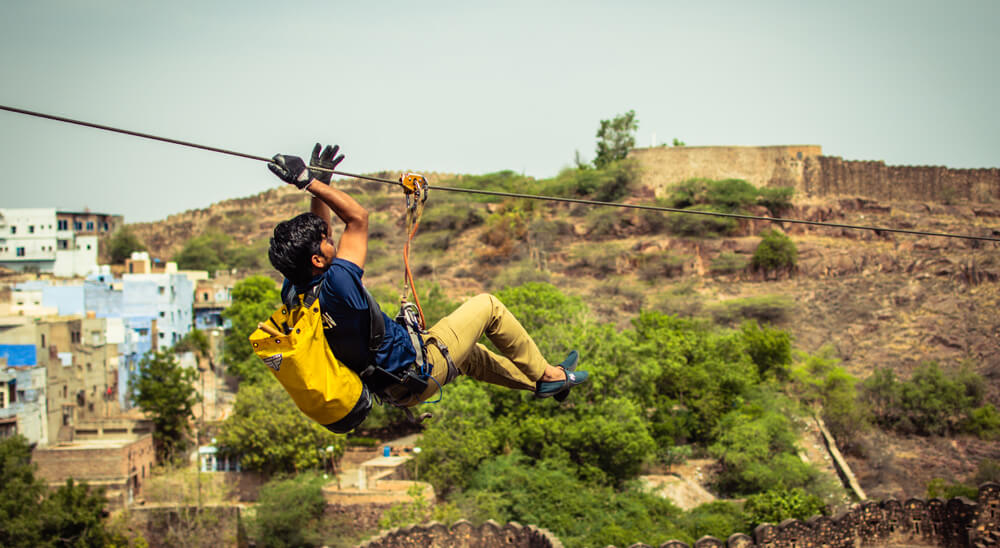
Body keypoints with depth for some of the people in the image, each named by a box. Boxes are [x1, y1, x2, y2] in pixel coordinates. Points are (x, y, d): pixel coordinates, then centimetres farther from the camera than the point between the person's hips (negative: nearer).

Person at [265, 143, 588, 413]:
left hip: (391, 387, 9)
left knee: (468, 353, 33)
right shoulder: (335, 286, -34)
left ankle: (535, 380, 50)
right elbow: (357, 216, -26)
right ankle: (546, 375, 24)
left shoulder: (293, 293, -8)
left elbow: (315, 231, 9)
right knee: (487, 306, 8)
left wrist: (320, 181, 5)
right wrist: (307, 181, -23)